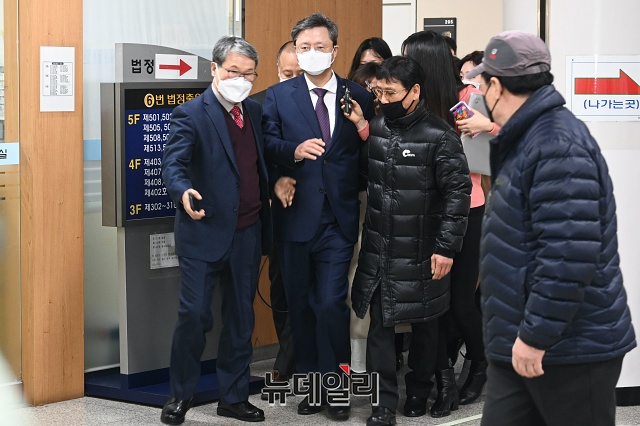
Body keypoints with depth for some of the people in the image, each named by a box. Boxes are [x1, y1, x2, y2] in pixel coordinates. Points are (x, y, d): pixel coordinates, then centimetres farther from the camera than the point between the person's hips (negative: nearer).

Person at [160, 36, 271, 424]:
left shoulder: (255, 112, 10)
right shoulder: (191, 114, -9)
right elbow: (174, 163, -20)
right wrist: (184, 192, -38)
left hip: (248, 233, 6)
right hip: (206, 231, -6)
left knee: (241, 318, 11)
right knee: (195, 314, -4)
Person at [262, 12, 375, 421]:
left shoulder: (359, 96, 4)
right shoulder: (278, 96, 4)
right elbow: (269, 145, -5)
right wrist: (295, 151, -21)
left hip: (339, 219, -1)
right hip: (296, 216, 2)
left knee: (331, 304, -8)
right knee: (301, 305, 10)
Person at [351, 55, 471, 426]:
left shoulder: (440, 136, -12)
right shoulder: (375, 128, 4)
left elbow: (458, 192, -12)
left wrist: (446, 248, -13)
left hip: (421, 253, -4)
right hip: (378, 249, 4)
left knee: (424, 324, 11)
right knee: (380, 325, 2)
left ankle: (419, 390, 29)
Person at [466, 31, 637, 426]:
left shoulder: (558, 146, -19)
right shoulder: (527, 138, 13)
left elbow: (570, 255, -27)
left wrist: (536, 335, -23)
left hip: (572, 348, -9)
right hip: (520, 344, 9)